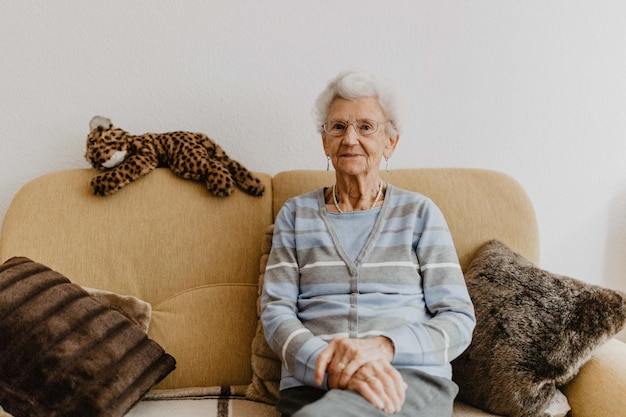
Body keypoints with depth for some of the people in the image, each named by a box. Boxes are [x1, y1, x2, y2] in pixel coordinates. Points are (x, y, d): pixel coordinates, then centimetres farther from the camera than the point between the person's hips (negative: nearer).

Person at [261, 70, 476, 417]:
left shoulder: (419, 213, 10)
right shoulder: (296, 214, 14)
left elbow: (458, 320, 4)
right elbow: (276, 312, 4)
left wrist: (384, 346, -16)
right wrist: (330, 363, -17)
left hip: (414, 379, -1)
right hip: (312, 385, 2)